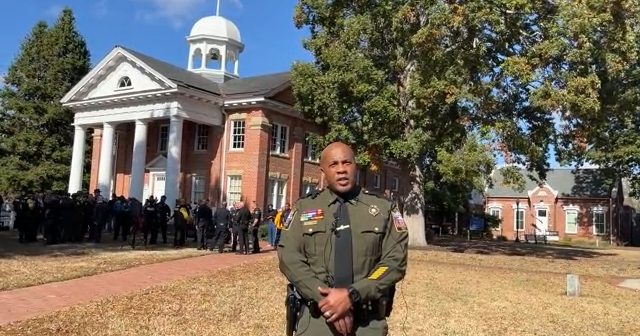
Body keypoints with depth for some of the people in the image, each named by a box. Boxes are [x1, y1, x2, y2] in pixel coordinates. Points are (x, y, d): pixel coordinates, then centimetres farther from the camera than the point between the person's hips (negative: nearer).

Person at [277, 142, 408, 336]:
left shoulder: (384, 209, 1)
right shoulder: (304, 208, 4)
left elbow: (395, 261, -6)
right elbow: (289, 257, -4)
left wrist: (352, 295, -17)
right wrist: (323, 297, -16)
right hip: (316, 319, 1)